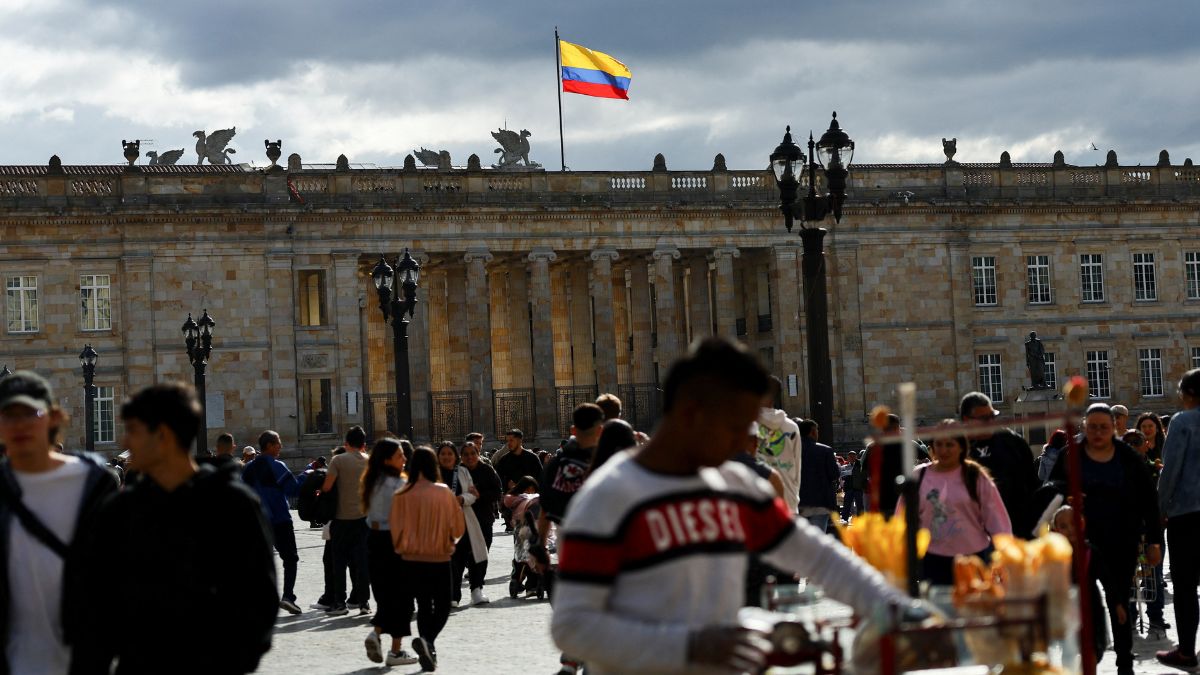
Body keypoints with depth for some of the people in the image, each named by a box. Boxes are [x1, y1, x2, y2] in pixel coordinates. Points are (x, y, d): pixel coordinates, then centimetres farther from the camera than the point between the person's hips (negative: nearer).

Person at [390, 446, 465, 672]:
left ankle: (428, 653, 16)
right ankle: (427, 640, -17)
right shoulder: (444, 493, -11)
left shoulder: (401, 496, -7)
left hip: (411, 559, 2)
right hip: (439, 559, -2)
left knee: (423, 606, 16)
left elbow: (395, 529, -1)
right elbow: (458, 527, -3)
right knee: (442, 606, 9)